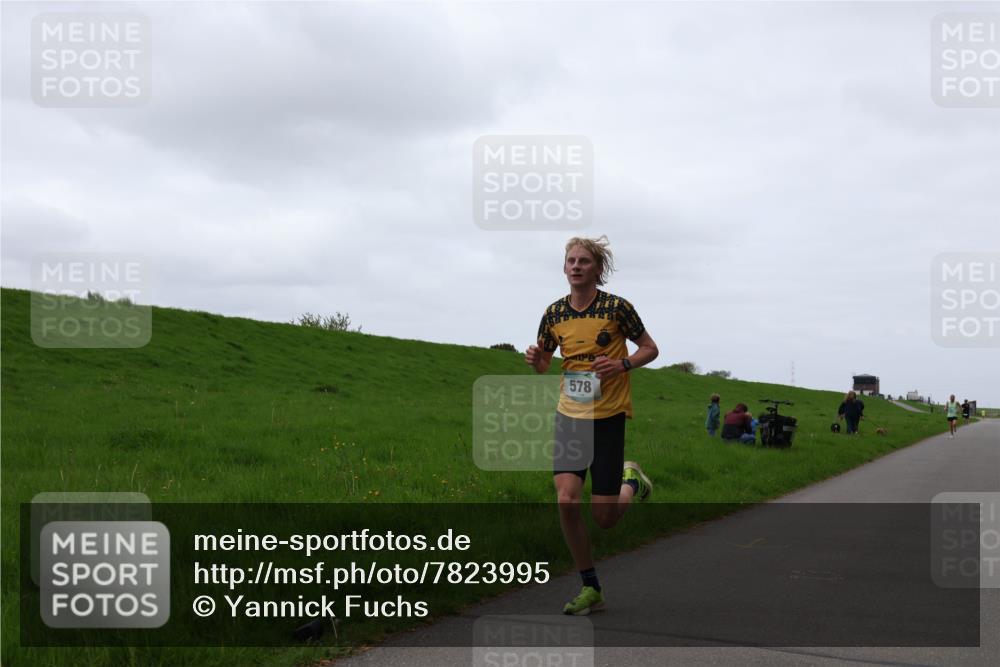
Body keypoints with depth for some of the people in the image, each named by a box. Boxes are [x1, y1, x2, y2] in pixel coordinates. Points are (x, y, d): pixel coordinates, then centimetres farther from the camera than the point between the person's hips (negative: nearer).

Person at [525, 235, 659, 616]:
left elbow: (650, 349, 1)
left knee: (603, 517, -4)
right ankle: (590, 588, 5)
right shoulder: (555, 313, 2)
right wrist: (536, 360, -9)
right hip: (569, 414, 3)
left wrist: (622, 364, -18)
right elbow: (544, 363, 15)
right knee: (566, 501, -11)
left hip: (608, 417, -3)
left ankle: (632, 482, 32)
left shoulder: (617, 307, -9)